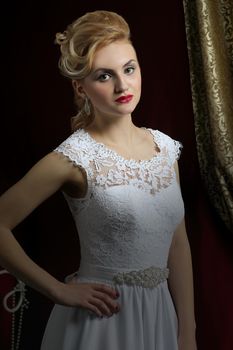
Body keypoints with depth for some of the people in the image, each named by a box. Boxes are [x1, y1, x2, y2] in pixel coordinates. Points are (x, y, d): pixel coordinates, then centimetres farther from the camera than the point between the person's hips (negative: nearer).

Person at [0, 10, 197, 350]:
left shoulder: (165, 146, 0)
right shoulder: (74, 157, -17)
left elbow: (178, 245, 4)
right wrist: (59, 290, -12)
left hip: (160, 314, 5)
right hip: (101, 318, -5)